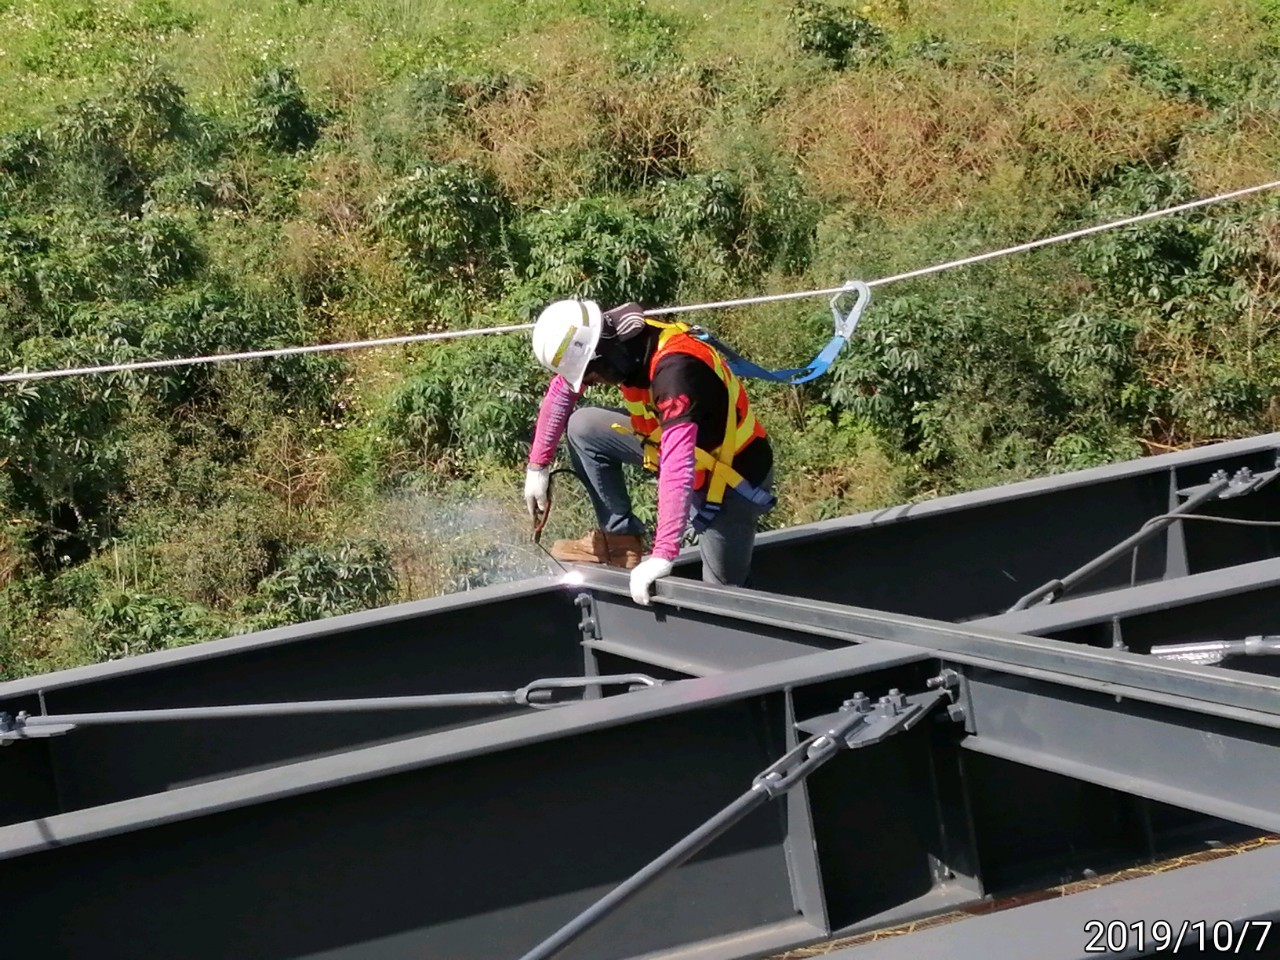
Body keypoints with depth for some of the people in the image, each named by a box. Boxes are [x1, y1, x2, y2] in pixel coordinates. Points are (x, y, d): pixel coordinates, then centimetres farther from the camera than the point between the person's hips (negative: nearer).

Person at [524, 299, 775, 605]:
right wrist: (537, 466, 3)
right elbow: (561, 389, 2)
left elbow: (678, 470, -46)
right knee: (582, 427, 1)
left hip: (734, 478, -8)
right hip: (687, 446, 8)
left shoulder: (674, 370, -39)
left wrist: (662, 556, -50)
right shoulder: (611, 338, -15)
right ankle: (620, 538, 6)